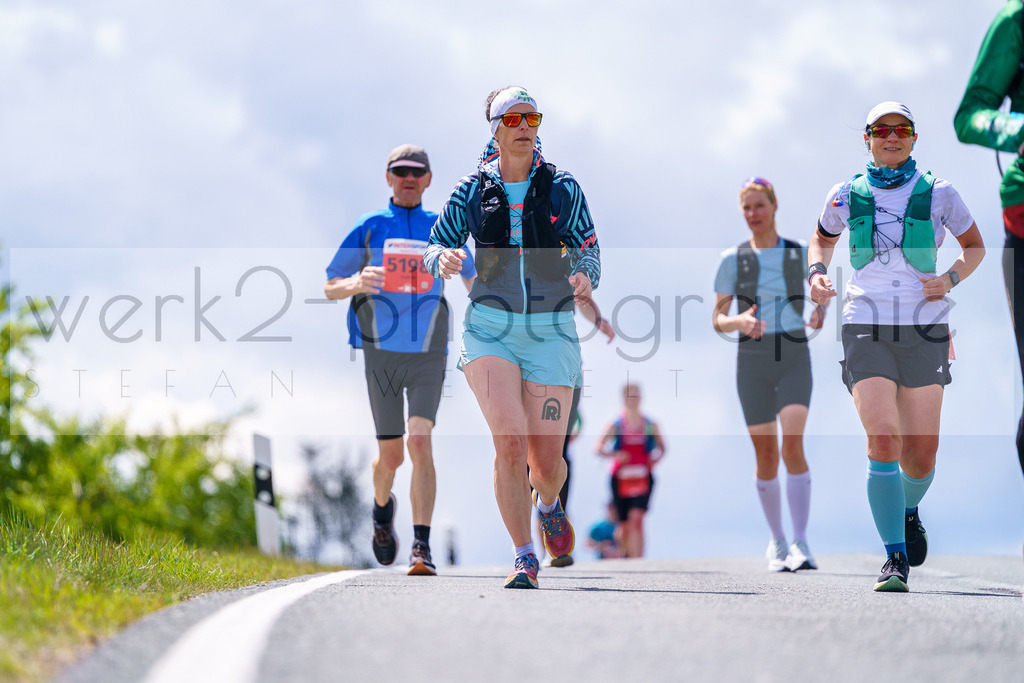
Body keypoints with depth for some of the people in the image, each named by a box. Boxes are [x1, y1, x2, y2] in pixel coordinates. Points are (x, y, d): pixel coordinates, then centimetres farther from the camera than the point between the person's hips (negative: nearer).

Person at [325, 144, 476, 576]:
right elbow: (330, 287, 4)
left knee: (420, 443, -17)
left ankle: (422, 549, -21)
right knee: (390, 455, 7)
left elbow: (471, 278, 21)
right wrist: (356, 283, -18)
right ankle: (382, 509, 41)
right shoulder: (369, 228, 4)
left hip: (428, 354, 0)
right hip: (380, 353, 1)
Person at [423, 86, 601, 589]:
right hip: (490, 329, 0)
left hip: (550, 332, 1)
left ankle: (548, 505, 36)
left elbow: (588, 250, 6)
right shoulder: (473, 189, 5)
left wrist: (584, 276, -17)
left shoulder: (562, 189, 5)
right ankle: (524, 557, -8)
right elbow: (436, 246, 9)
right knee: (509, 441, -18)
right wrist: (443, 258, -15)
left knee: (546, 460, -2)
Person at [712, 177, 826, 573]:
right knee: (766, 455, 4)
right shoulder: (733, 259, 3)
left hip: (795, 358, -1)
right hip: (753, 362, 1)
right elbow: (717, 320, 1)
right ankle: (777, 542, 20)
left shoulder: (800, 254, 3)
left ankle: (801, 544, -21)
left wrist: (820, 312, -7)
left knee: (793, 443, -19)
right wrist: (740, 322, -22)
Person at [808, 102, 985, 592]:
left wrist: (951, 279, -4)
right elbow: (822, 239, 24)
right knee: (883, 441, -18)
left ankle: (909, 510, 37)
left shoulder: (937, 193, 3)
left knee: (922, 455, 1)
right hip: (866, 329, -1)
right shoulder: (846, 195, 6)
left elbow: (974, 246, 15)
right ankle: (895, 558, -11)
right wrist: (816, 272, 4)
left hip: (924, 330, 1)